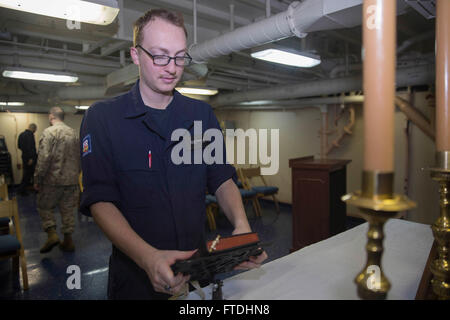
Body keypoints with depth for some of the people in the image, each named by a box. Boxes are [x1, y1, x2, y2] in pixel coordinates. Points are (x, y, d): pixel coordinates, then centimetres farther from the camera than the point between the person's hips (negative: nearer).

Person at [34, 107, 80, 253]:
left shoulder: (49, 132, -11)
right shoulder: (73, 133, 8)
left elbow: (44, 159, -17)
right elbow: (79, 158, 12)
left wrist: (38, 180, -9)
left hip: (53, 180, -5)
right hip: (71, 180, 5)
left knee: (44, 207, 13)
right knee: (68, 210, 12)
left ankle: (52, 234, 1)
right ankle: (68, 240, 19)